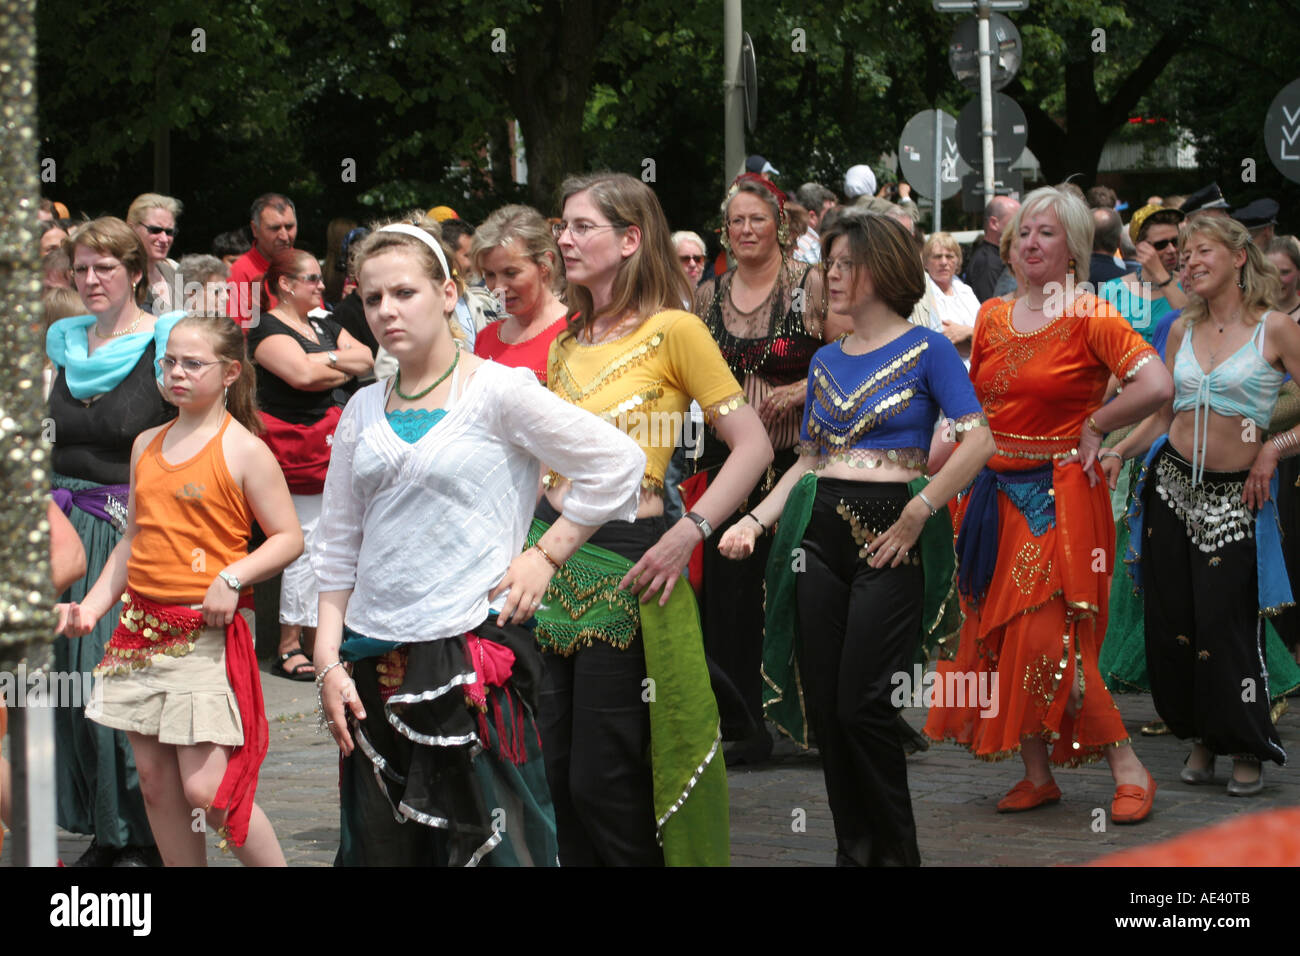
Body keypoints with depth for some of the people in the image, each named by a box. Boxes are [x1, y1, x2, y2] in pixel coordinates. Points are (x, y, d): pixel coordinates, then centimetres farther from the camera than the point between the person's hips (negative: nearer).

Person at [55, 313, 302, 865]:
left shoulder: (243, 450, -5)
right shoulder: (147, 445, 13)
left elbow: (288, 538, -5)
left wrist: (233, 576, -19)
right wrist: (91, 606, 10)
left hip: (206, 635, -6)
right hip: (141, 628, 6)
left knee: (204, 790, -12)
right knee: (154, 780, 7)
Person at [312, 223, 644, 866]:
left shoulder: (498, 391, -4)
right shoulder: (364, 411, 11)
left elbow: (618, 462, -6)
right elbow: (337, 547, 14)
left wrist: (547, 554, -5)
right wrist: (329, 660, 6)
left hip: (472, 649, -5)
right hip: (375, 661, 5)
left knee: (489, 845, -6)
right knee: (382, 847, 7)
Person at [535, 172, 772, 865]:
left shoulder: (673, 330, -7)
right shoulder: (566, 345, 13)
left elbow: (753, 445, -11)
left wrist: (689, 531, -18)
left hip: (624, 563, -6)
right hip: (554, 553, 7)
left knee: (604, 782, -5)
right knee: (555, 773, 7)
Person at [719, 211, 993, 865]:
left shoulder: (926, 350, -2)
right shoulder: (826, 361, 15)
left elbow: (978, 441, -12)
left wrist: (917, 515, -15)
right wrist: (756, 520, 4)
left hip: (888, 538, -6)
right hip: (817, 532, 6)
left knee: (862, 706, -10)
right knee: (825, 704, 3)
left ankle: (895, 851, 6)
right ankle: (854, 848, 15)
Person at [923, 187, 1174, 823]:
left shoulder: (1090, 318, -10)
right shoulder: (993, 317, 10)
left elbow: (1157, 385, -22)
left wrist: (1094, 426, -13)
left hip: (1058, 496, -7)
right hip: (996, 495, 7)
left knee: (1049, 639, -14)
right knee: (1000, 633, 6)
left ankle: (1128, 769, -3)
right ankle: (1038, 777, 15)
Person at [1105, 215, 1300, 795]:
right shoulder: (1183, 329, 8)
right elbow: (1163, 414, 13)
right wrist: (1118, 453, -2)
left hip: (1235, 494, -5)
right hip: (1172, 483, 5)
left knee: (1226, 624, -7)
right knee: (1171, 624, 4)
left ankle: (1247, 749, 8)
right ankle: (1200, 739, 20)